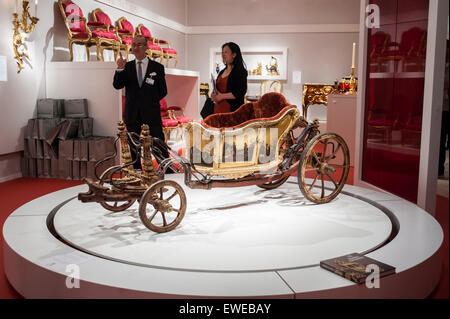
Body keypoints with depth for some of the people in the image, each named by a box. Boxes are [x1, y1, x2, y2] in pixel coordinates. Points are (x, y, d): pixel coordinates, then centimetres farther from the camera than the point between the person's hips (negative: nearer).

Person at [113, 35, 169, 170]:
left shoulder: (157, 67, 4)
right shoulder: (127, 66, 8)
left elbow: (163, 91, 8)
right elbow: (117, 86, -5)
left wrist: (150, 102, 3)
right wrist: (120, 69, -19)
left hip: (151, 113, -2)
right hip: (132, 113, 2)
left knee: (159, 146, -3)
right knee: (134, 148, 8)